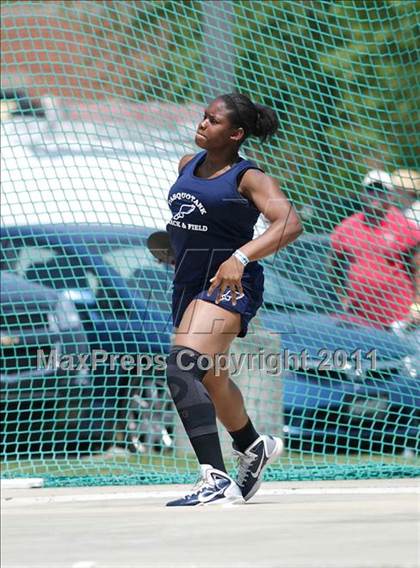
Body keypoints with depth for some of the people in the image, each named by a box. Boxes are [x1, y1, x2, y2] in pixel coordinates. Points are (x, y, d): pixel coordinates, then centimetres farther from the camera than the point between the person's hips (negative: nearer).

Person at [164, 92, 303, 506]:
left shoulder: (249, 178, -11)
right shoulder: (188, 165, 10)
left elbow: (290, 224, -26)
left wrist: (239, 258, -37)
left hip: (228, 283, -9)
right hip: (188, 284, 9)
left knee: (182, 368, -28)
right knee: (209, 379, 26)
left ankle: (216, 480, -32)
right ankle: (255, 447, 54)